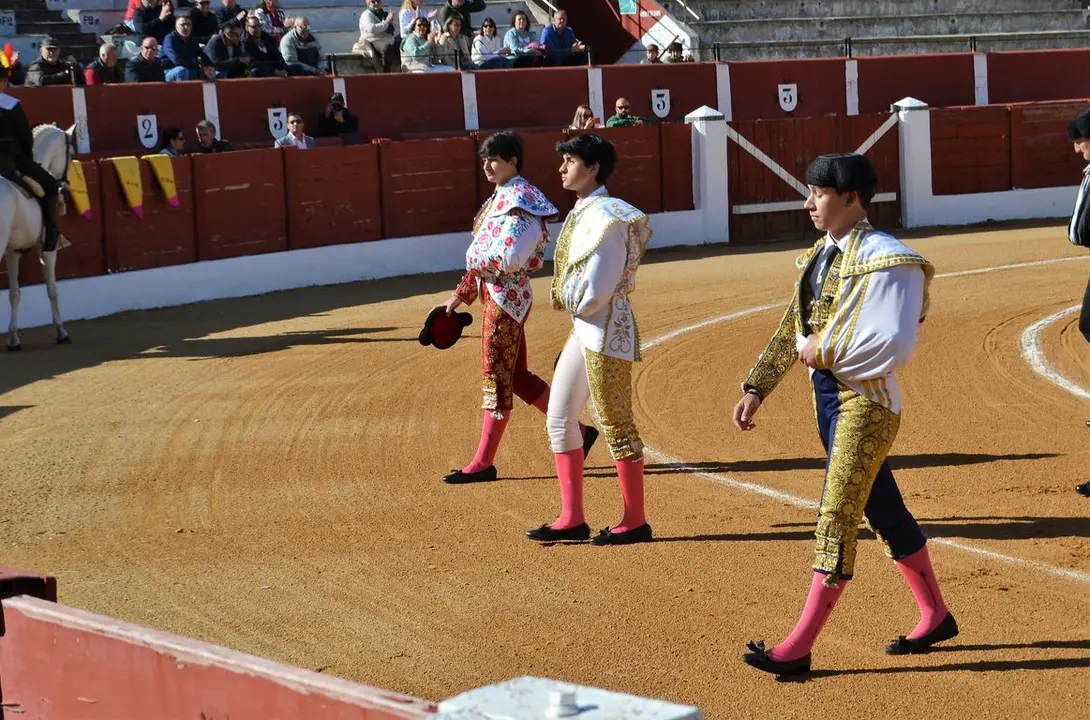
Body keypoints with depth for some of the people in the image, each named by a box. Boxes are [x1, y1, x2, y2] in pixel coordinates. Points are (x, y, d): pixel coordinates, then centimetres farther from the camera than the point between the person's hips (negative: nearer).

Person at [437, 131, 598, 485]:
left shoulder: (518, 198, -16)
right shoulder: (500, 197, 15)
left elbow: (508, 258, -25)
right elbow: (482, 254, 18)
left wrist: (476, 261, -9)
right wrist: (461, 295, 16)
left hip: (506, 296, -10)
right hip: (494, 293, 10)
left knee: (496, 374, -4)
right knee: (516, 375, 14)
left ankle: (483, 463, 2)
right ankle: (577, 432, 22)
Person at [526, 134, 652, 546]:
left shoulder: (605, 216, -17)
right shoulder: (580, 213, 13)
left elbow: (595, 287, -22)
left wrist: (574, 303, -5)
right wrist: (573, 303, 5)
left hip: (606, 329, -10)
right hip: (583, 326, 10)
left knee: (616, 424, -2)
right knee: (559, 420, 11)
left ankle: (635, 522, 8)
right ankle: (572, 519, 17)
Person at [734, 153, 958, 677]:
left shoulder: (885, 260, -16)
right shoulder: (819, 256, 12)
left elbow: (893, 345, -24)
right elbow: (791, 331, 16)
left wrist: (824, 351, -17)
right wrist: (757, 388, 11)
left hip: (866, 399, -9)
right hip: (827, 395, 9)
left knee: (836, 516, -9)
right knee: (882, 510, 17)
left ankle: (799, 647, -8)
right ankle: (935, 616, 31)